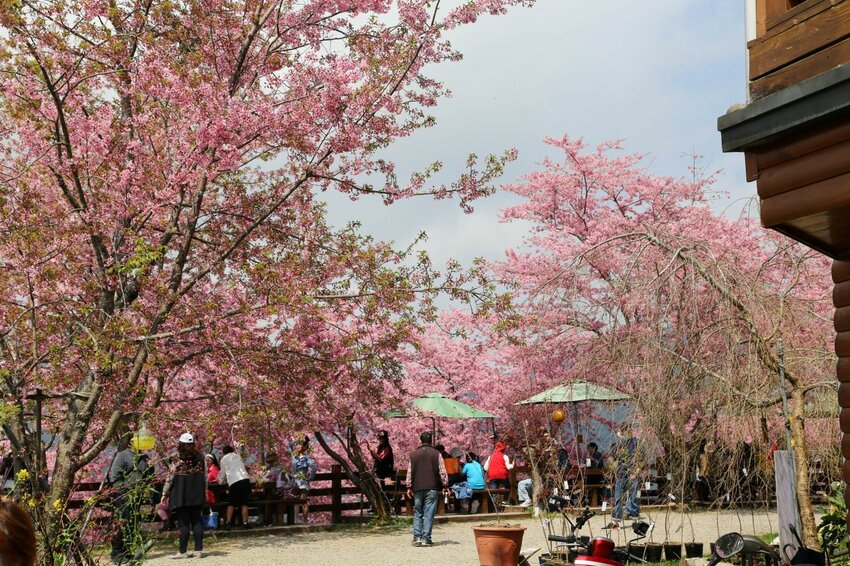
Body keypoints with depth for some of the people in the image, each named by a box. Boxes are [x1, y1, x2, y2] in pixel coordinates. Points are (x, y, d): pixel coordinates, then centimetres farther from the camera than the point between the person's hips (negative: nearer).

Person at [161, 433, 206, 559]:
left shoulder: (177, 459, -11)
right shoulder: (199, 458, 1)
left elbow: (170, 477, -8)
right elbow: (205, 477, 7)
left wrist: (165, 493, 1)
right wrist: (205, 492, 17)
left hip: (181, 495, -4)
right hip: (197, 495, 4)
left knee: (183, 522, 1)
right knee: (196, 521, 8)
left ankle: (182, 551, 3)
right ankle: (198, 550, 8)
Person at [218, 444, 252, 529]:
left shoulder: (224, 459, 16)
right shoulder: (237, 456, 22)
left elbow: (223, 473, 23)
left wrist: (221, 482, 42)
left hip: (233, 482, -2)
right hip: (245, 479, 2)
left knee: (231, 504, 7)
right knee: (244, 503, 7)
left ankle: (228, 523, -3)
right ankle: (245, 523, 2)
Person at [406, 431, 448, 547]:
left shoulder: (414, 454, 6)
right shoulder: (436, 454, 0)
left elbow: (409, 472, 7)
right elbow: (442, 471, -1)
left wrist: (409, 487, 13)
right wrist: (445, 486, 6)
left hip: (417, 488, 2)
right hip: (432, 488, -2)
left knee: (417, 513, 10)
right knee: (429, 514, -1)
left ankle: (417, 538, 4)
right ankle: (425, 538, -5)